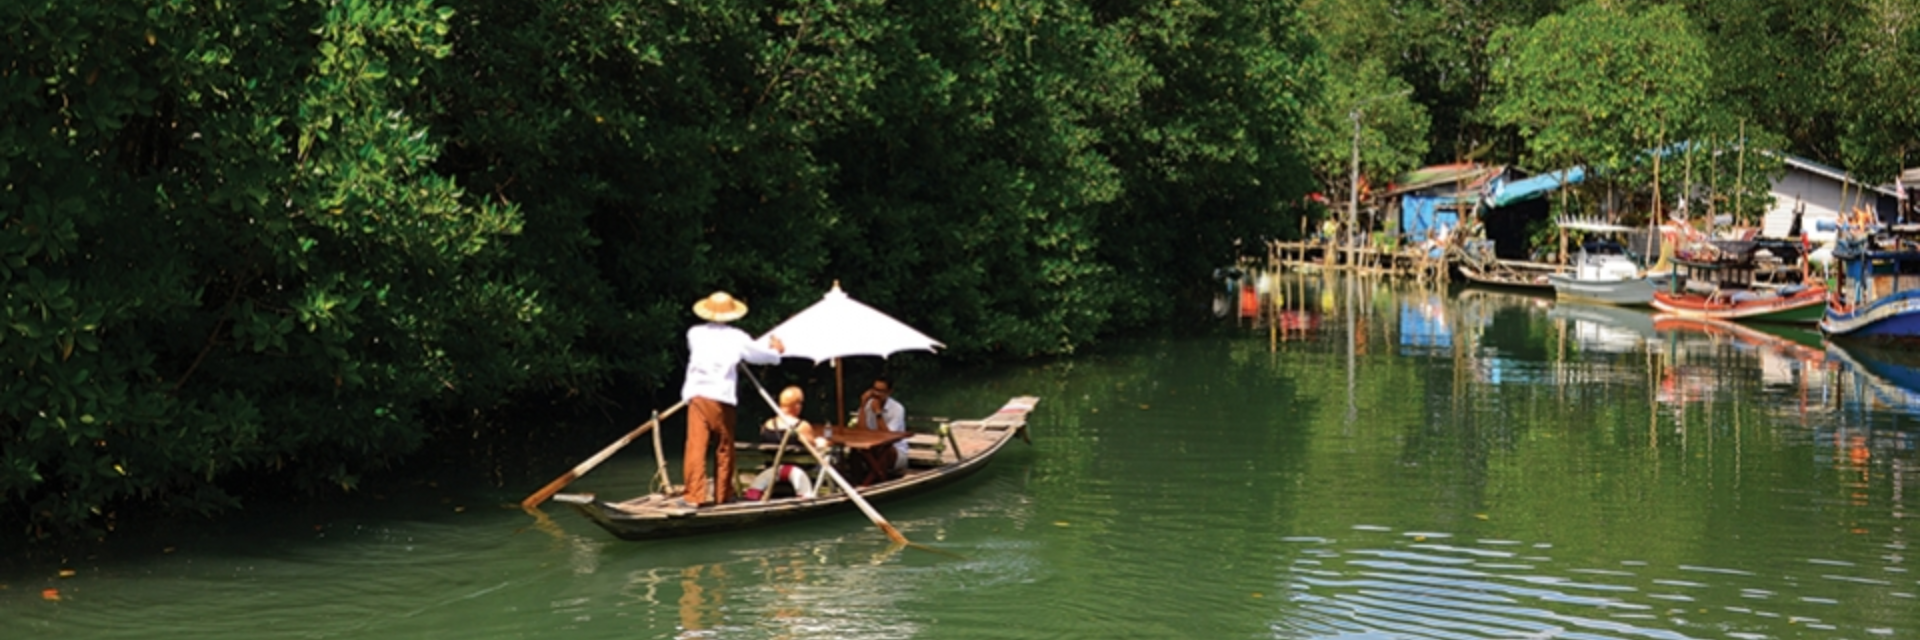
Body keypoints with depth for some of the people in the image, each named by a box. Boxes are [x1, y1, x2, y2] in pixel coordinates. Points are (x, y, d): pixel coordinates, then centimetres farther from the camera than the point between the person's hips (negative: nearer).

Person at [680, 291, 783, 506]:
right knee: (724, 448, 11)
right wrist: (777, 351, 42)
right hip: (722, 398, -1)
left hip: (697, 395, 1)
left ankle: (696, 494, -13)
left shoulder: (695, 334, 12)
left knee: (696, 446, -5)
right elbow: (761, 355, 18)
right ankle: (722, 494, 17)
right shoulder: (736, 337, 6)